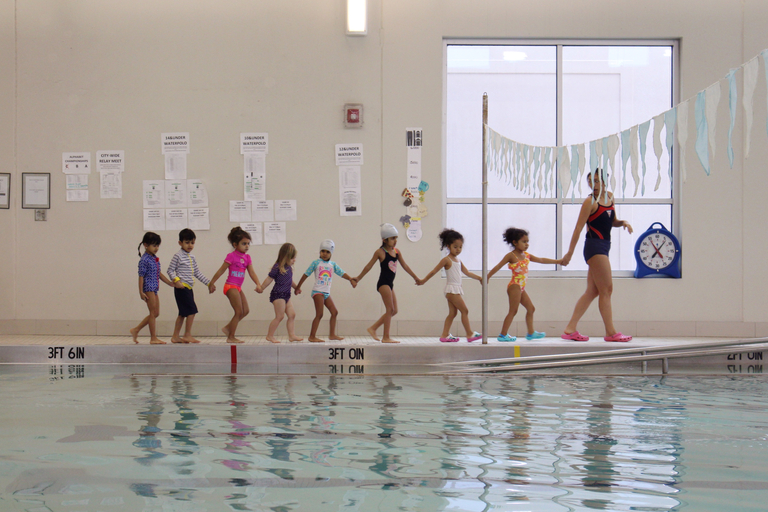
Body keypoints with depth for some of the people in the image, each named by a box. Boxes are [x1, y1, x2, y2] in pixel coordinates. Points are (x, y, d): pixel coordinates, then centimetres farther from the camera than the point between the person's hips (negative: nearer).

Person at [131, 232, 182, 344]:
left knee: (155, 313, 11)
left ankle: (136, 330, 19)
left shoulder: (155, 259, 14)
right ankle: (153, 338, 0)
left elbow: (159, 274, 20)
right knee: (153, 313, -5)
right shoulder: (144, 260, -12)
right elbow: (141, 276, -13)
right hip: (148, 288, -9)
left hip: (154, 289, 9)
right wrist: (141, 292, -16)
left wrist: (171, 283, 19)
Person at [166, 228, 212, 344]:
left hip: (188, 288, 8)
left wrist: (209, 283, 19)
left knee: (183, 312, 10)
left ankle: (175, 336, 16)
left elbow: (197, 273, 22)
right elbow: (170, 270, -7)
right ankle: (187, 335, -4)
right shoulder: (178, 256, -6)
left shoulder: (192, 257, 17)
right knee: (192, 309, -11)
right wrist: (176, 279, -23)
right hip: (181, 288, -8)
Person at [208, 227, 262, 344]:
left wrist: (258, 284, -13)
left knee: (245, 311, 10)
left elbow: (251, 272, 1)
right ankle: (231, 337, 1)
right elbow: (220, 271, -7)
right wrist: (211, 283, -4)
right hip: (231, 286, -8)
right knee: (239, 312, -7)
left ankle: (228, 328, 21)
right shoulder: (231, 256, -11)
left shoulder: (247, 257, 9)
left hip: (238, 287, 8)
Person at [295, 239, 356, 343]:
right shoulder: (316, 263, -3)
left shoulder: (333, 264, 11)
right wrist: (298, 287, 5)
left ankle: (332, 334, 19)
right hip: (318, 291, -6)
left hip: (326, 293, 6)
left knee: (334, 312, 9)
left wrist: (351, 279, -13)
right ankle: (312, 336, -8)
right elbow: (306, 275, 2)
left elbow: (342, 273, 5)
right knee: (319, 314, -11)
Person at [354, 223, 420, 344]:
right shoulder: (380, 252, -8)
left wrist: (416, 278, 21)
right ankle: (386, 337, -4)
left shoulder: (397, 252, 10)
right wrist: (358, 278, 5)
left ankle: (373, 328, 16)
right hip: (383, 283, -7)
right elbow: (369, 266, 0)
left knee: (394, 311, 8)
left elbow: (405, 266, 18)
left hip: (390, 284, 8)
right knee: (390, 309, -9)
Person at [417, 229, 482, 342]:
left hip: (457, 289, 8)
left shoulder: (458, 261, 15)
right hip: (451, 289, -8)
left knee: (452, 313, 7)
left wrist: (479, 278, 16)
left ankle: (445, 335, 8)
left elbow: (467, 273, 21)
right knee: (464, 310, -7)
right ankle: (470, 334, -4)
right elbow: (434, 271, -5)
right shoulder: (446, 260, -9)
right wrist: (423, 281, -3)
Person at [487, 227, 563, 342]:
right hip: (514, 286, -9)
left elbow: (541, 260, 19)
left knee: (531, 308, 13)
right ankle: (503, 335, -7)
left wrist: (558, 261, 17)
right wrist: (486, 278, -15)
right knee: (513, 311, -10)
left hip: (521, 288, 9)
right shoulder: (511, 256, -9)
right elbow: (497, 267, -10)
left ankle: (530, 333, 23)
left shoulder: (526, 255, 13)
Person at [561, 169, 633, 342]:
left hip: (603, 247, 8)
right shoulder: (590, 201, -8)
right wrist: (569, 253, -13)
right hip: (594, 246, -8)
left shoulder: (609, 197, 13)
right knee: (606, 289, -6)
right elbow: (579, 227, -11)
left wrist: (623, 222, 0)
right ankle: (611, 332, -2)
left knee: (593, 291, 7)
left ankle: (570, 329, 7)